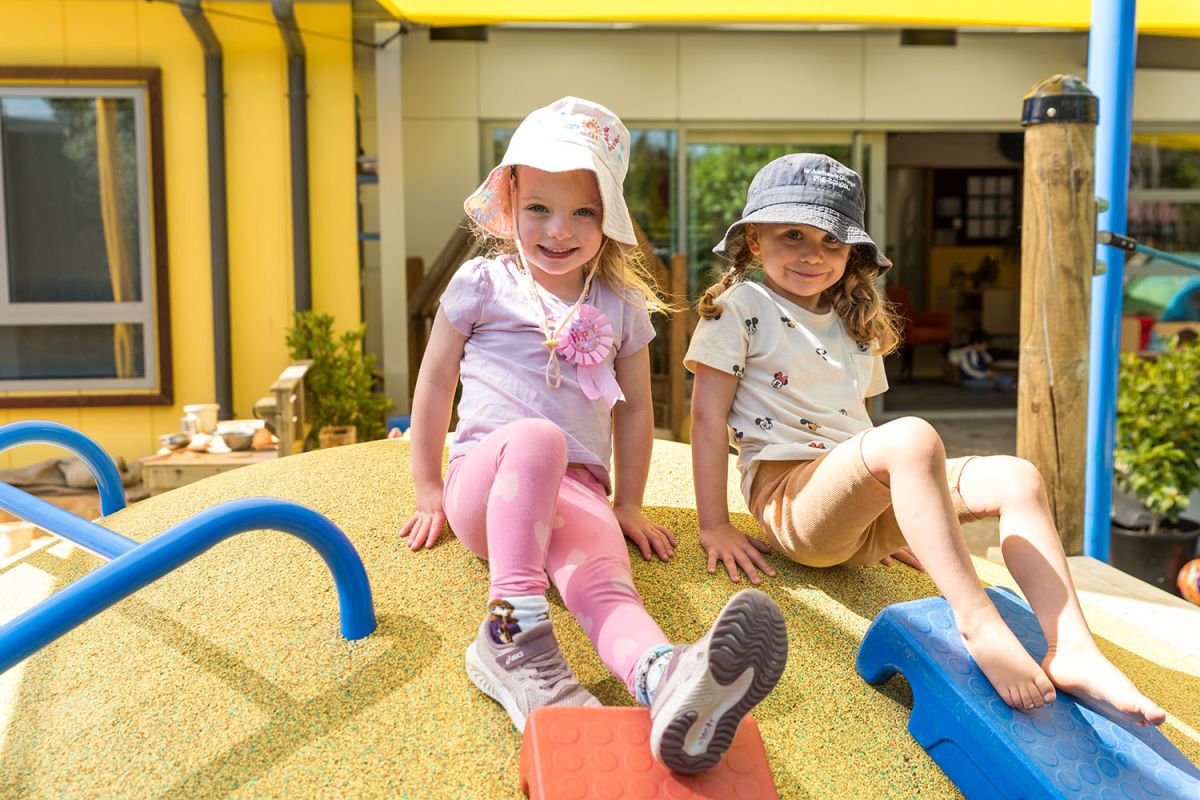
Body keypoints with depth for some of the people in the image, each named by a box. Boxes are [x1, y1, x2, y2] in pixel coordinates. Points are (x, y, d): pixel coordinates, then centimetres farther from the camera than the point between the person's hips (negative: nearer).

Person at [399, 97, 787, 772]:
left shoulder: (622, 308, 12)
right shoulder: (483, 284, 5)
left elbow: (634, 409, 19)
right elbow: (435, 384, 10)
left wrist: (629, 505, 17)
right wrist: (428, 490, 11)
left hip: (574, 490, 2)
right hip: (483, 482, -1)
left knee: (604, 579, -34)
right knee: (536, 438, -39)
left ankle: (664, 677, -67)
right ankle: (514, 631, -42)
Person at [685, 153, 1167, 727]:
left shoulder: (856, 325, 21)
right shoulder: (738, 308, 0)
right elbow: (708, 417, -6)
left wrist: (902, 528, 20)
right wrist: (714, 526, -12)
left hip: (863, 515, 7)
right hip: (790, 495, -7)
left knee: (1017, 478, -10)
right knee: (913, 437, -34)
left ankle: (1071, 649, -21)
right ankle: (977, 623, -37)